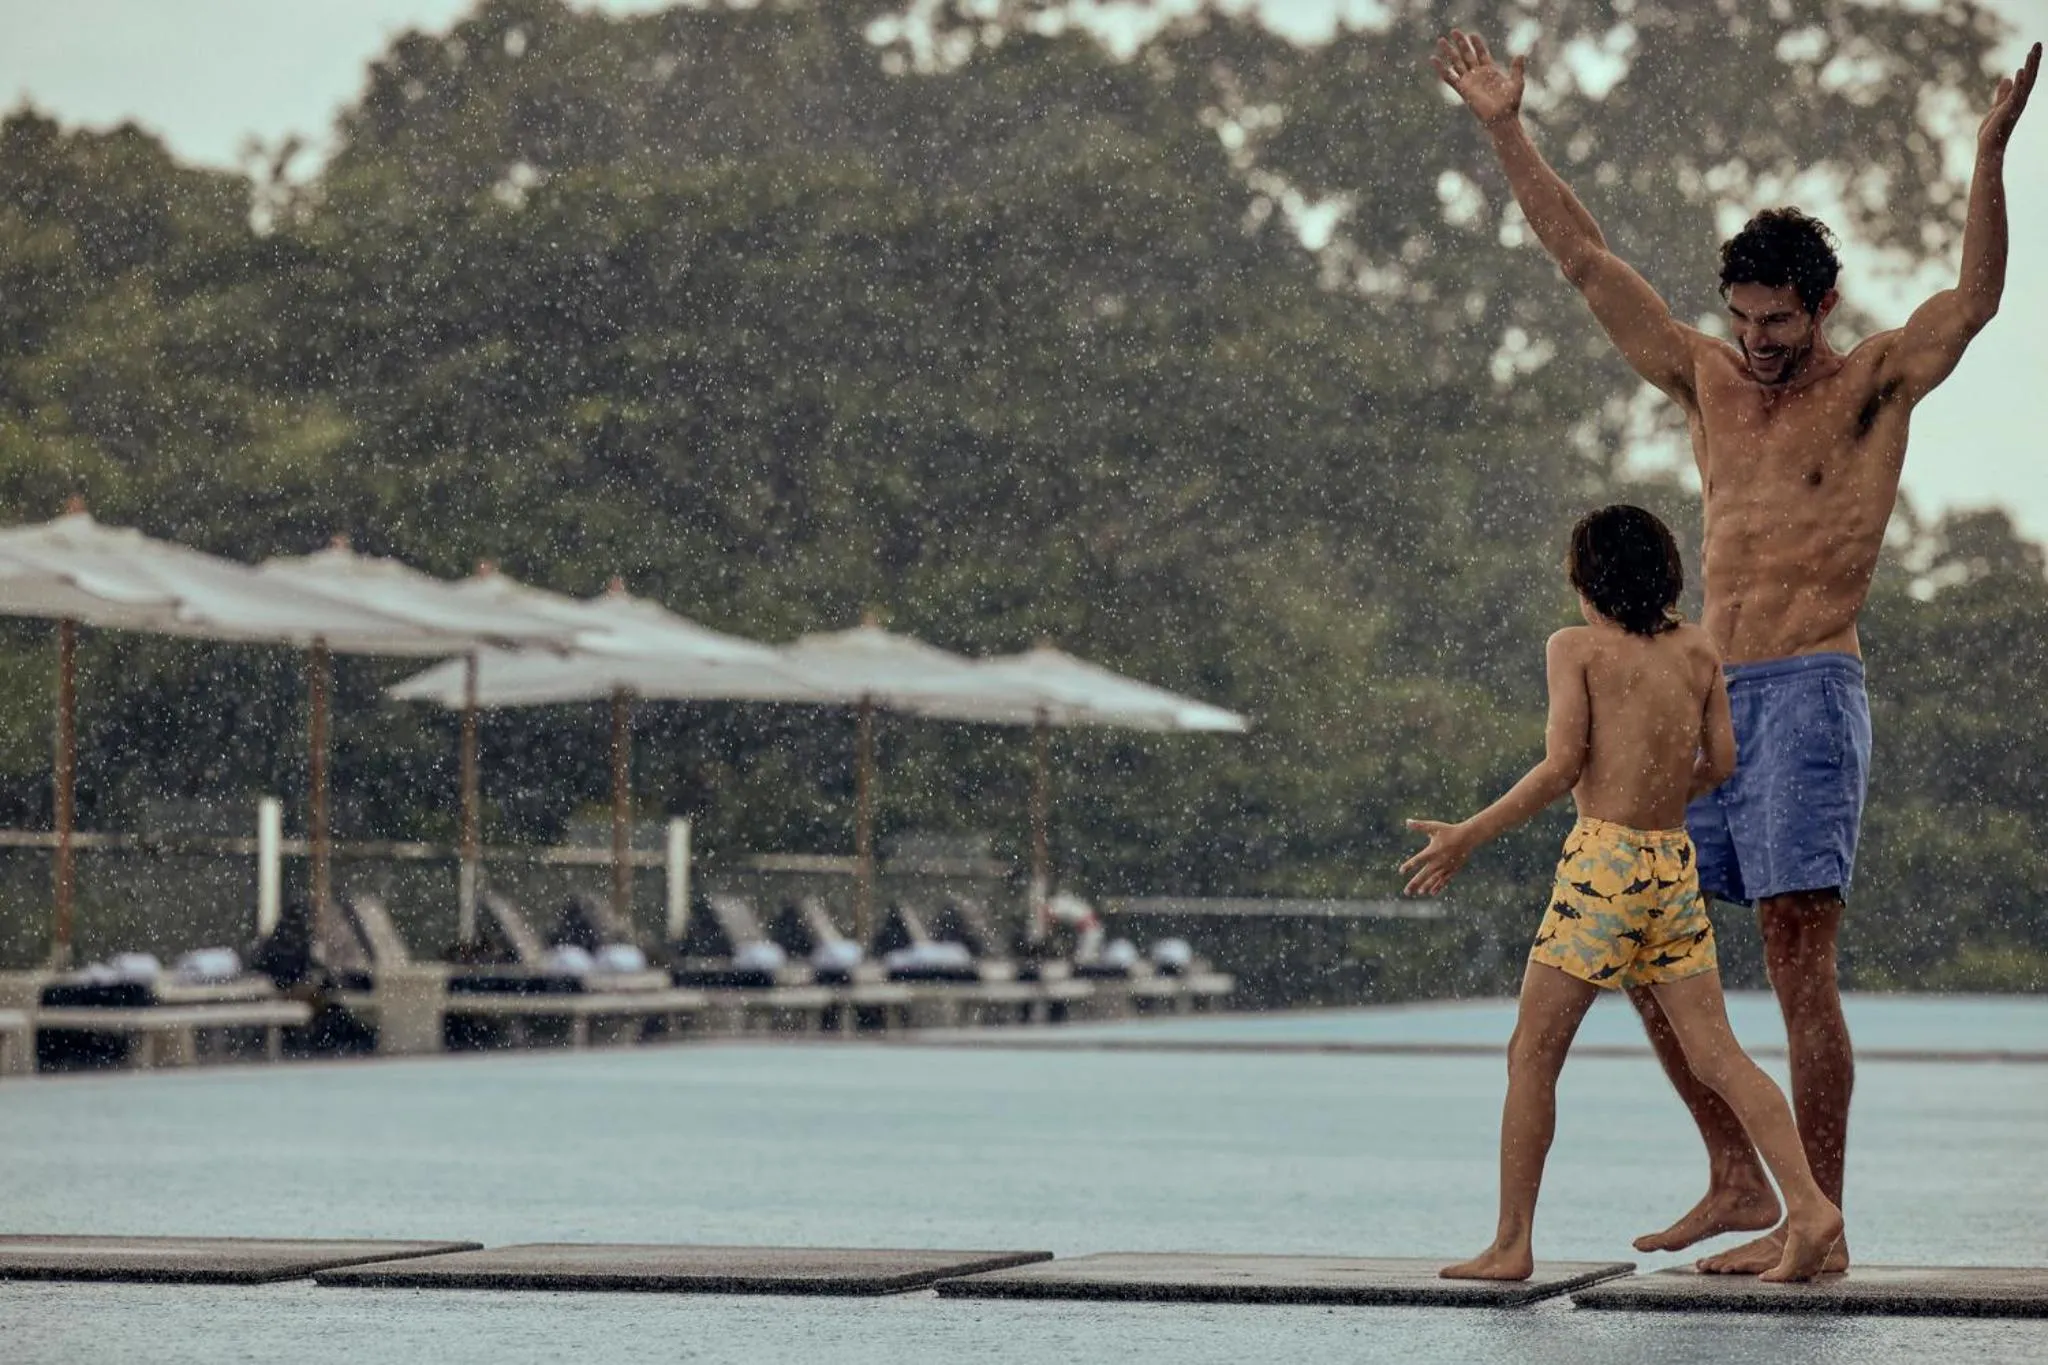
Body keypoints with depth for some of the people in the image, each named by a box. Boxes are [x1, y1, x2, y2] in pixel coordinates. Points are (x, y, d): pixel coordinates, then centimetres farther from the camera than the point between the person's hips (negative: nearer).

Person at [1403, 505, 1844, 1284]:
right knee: (1715, 1054, 3)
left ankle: (1511, 1244, 4)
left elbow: (1561, 768, -11)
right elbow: (1721, 763, 12)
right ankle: (1808, 1207, -11)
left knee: (1532, 1055, 3)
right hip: (1675, 866, 5)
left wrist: (1467, 838, -6)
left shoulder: (1578, 647, -3)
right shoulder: (1697, 650, 11)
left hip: (1604, 861, -5)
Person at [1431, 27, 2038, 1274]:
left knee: (1799, 958, -10)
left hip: (1812, 692, -7)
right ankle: (1738, 1182, 15)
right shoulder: (1707, 379, 16)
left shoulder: (1875, 385, 1)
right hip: (1709, 700, 7)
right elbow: (1586, 260, 17)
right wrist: (1507, 130, 12)